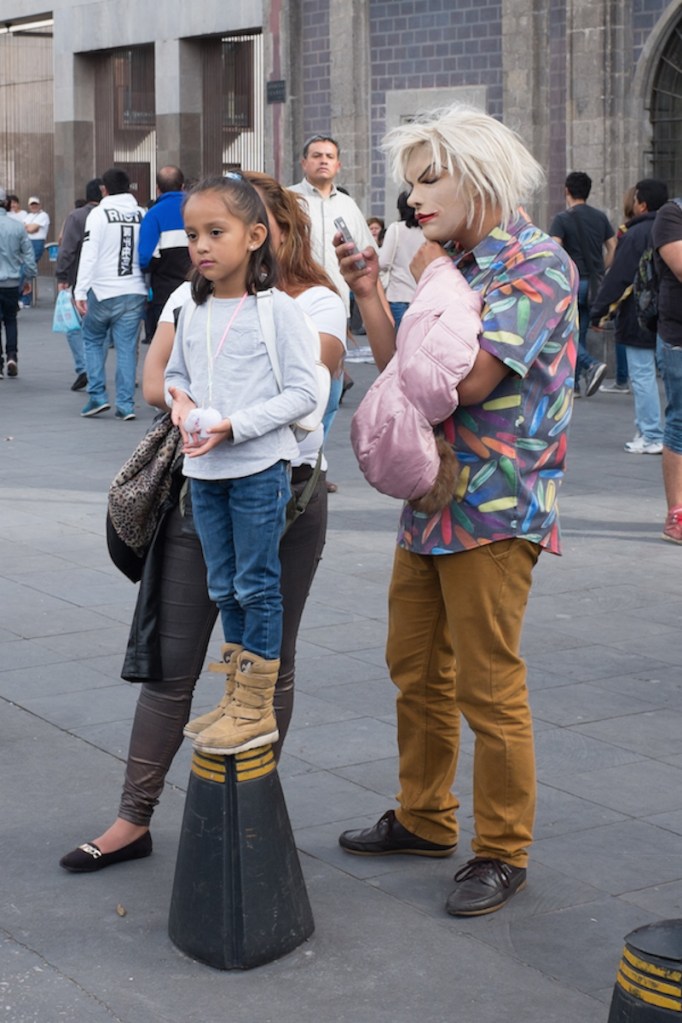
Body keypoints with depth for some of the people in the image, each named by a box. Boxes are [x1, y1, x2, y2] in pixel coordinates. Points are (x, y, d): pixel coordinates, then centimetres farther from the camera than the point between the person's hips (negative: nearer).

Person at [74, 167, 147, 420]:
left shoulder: (99, 214, -6)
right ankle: (126, 404, 3)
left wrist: (80, 291, -12)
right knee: (127, 347, 5)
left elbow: (89, 254, -11)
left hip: (103, 291, -3)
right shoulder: (142, 215, 5)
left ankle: (97, 396, 7)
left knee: (93, 340, 15)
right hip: (135, 292, 3)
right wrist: (149, 287, 10)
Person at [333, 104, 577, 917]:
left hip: (493, 512, -9)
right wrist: (368, 295, 2)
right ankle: (425, 818, 34)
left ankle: (502, 852, 13)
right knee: (415, 669, 18)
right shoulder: (453, 265, 13)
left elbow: (469, 379, -23)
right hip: (429, 504, 9)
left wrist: (431, 285, -10)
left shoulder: (537, 265, -14)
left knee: (488, 687, -1)